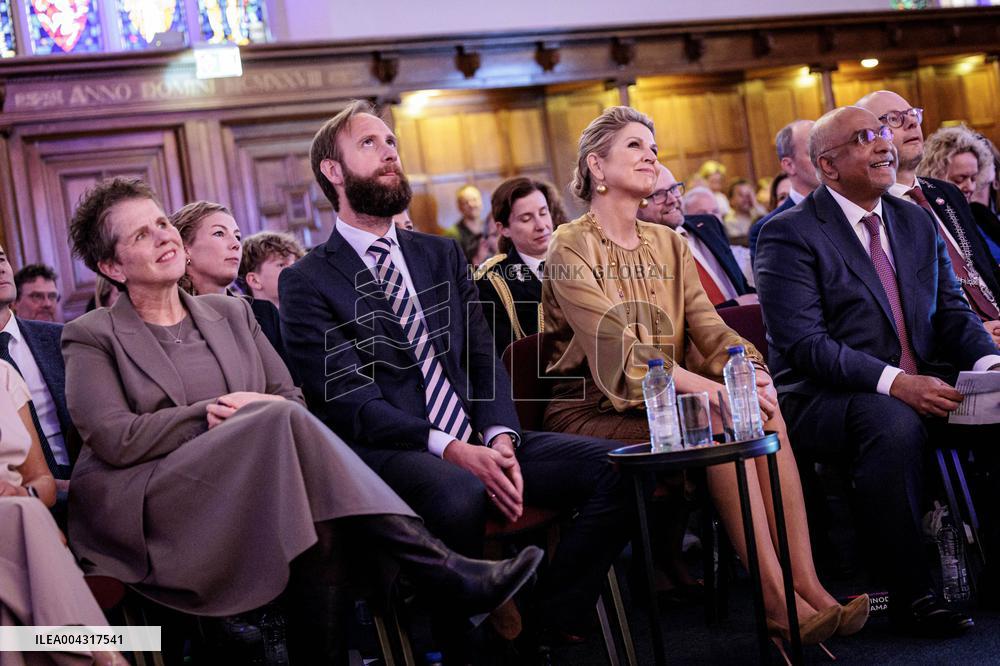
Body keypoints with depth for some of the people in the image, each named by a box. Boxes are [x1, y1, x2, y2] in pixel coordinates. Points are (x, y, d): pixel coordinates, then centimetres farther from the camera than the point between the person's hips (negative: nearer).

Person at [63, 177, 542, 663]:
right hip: (145, 510, -4)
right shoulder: (91, 338, 5)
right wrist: (211, 413, -10)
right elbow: (115, 439, -9)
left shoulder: (231, 313, 19)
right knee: (282, 421, -29)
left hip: (243, 495, 4)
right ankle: (444, 573, -33)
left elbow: (293, 399, 14)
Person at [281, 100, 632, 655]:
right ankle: (465, 644, -16)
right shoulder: (307, 282, 3)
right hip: (388, 453, -5)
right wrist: (451, 450, -22)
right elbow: (350, 402, -8)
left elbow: (484, 359, 13)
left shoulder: (442, 255, 21)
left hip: (477, 440, 6)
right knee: (459, 495, -39)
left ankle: (547, 623, -9)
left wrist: (500, 438, -8)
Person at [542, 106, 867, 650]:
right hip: (591, 411, -6)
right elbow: (617, 350, -18)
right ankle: (775, 600, -29)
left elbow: (708, 327, 5)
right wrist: (711, 390, -28)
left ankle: (806, 585, -27)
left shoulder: (668, 245, 16)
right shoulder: (570, 248, -6)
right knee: (720, 419, -30)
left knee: (763, 411, -22)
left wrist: (753, 374, -17)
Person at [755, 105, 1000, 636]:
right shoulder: (788, 234, -8)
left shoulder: (915, 221, 15)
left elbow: (951, 310, 13)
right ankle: (909, 594, -24)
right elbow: (804, 344, -17)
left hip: (922, 383, 7)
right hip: (822, 401, -6)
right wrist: (895, 383, -29)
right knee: (894, 422, -36)